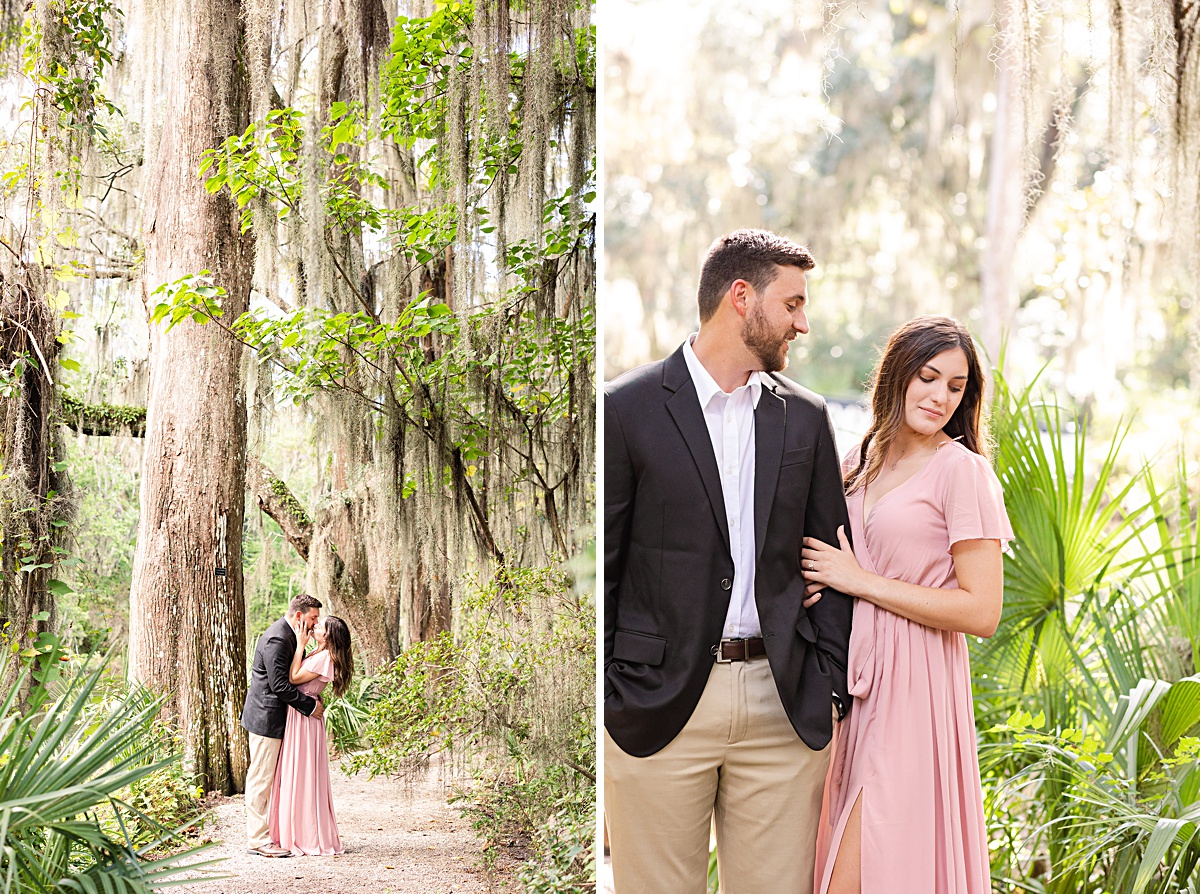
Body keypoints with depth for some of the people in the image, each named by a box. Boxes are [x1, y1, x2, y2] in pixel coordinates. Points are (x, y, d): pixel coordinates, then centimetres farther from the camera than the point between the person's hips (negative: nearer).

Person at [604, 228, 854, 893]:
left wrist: (833, 688, 5)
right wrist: (603, 701, -5)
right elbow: (600, 566, -2)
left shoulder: (805, 418, 11)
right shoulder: (626, 409, -2)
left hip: (784, 708, 4)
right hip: (657, 705, -3)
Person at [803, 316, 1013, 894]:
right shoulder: (861, 460, 11)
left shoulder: (963, 470, -10)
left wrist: (859, 581, -12)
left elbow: (981, 612, -15)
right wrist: (816, 585, 2)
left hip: (912, 685, -7)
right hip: (852, 678, 7)